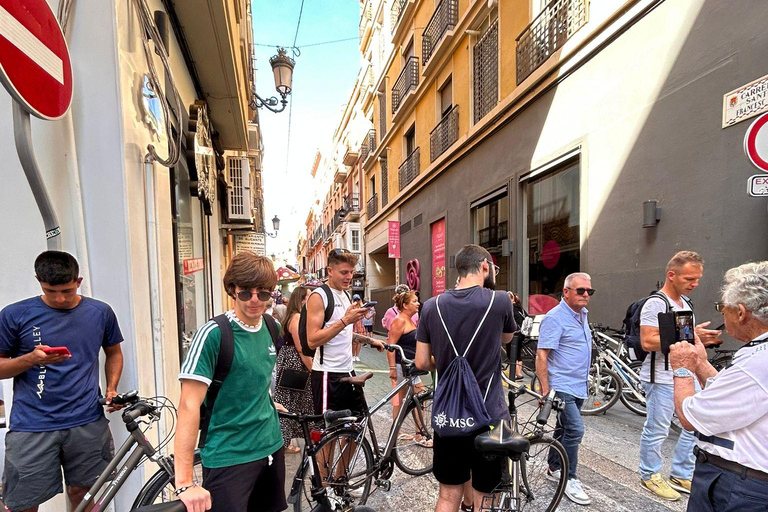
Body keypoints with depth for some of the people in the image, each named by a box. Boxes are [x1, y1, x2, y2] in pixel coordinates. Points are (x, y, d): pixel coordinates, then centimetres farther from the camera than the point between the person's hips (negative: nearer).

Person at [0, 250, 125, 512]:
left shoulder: (100, 312, 2)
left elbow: (114, 353, 15)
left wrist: (111, 389, 1)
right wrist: (32, 358, -18)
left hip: (88, 424, 2)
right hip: (32, 426, -1)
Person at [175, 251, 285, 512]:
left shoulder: (272, 328, 0)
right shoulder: (214, 334, -19)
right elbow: (189, 405, -21)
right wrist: (185, 483, -24)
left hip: (271, 448, 6)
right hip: (228, 458, -6)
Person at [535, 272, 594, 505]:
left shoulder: (582, 314, 10)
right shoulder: (555, 318, -18)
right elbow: (541, 356, -21)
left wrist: (582, 380, 21)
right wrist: (545, 391, -23)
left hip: (578, 387, 9)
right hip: (561, 387, -9)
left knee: (564, 428, 17)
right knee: (575, 429, -11)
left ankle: (554, 468, 33)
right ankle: (568, 479, 7)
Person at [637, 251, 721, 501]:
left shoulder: (687, 303, 13)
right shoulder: (655, 304, -17)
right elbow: (648, 342, -25)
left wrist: (703, 339, 7)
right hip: (662, 379, -9)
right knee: (657, 431, 4)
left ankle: (681, 476, 30)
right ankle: (650, 475, 22)